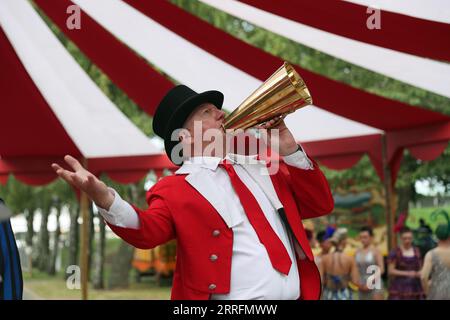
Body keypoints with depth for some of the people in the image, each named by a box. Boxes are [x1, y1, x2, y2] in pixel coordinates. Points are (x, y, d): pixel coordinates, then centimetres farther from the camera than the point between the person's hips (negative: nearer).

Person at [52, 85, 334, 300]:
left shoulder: (262, 166, 16)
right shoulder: (173, 189, 0)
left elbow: (321, 204, 15)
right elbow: (148, 231, -17)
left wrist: (290, 150, 4)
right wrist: (104, 197, -35)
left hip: (296, 294, 5)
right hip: (233, 301, -4)